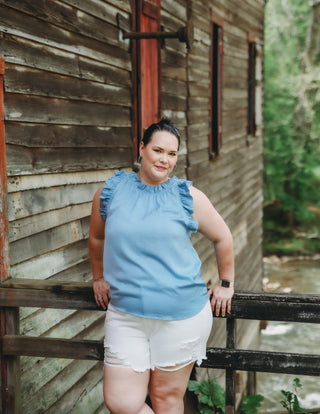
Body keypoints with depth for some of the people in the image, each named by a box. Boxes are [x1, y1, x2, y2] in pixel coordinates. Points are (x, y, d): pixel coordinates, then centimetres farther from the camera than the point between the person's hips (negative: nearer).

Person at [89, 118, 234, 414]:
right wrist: (99, 278, 28)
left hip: (182, 315, -1)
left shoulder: (189, 197, -1)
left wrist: (225, 283, 16)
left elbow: (222, 238, 12)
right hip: (125, 315, 2)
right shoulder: (110, 191, 4)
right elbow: (97, 238, 22)